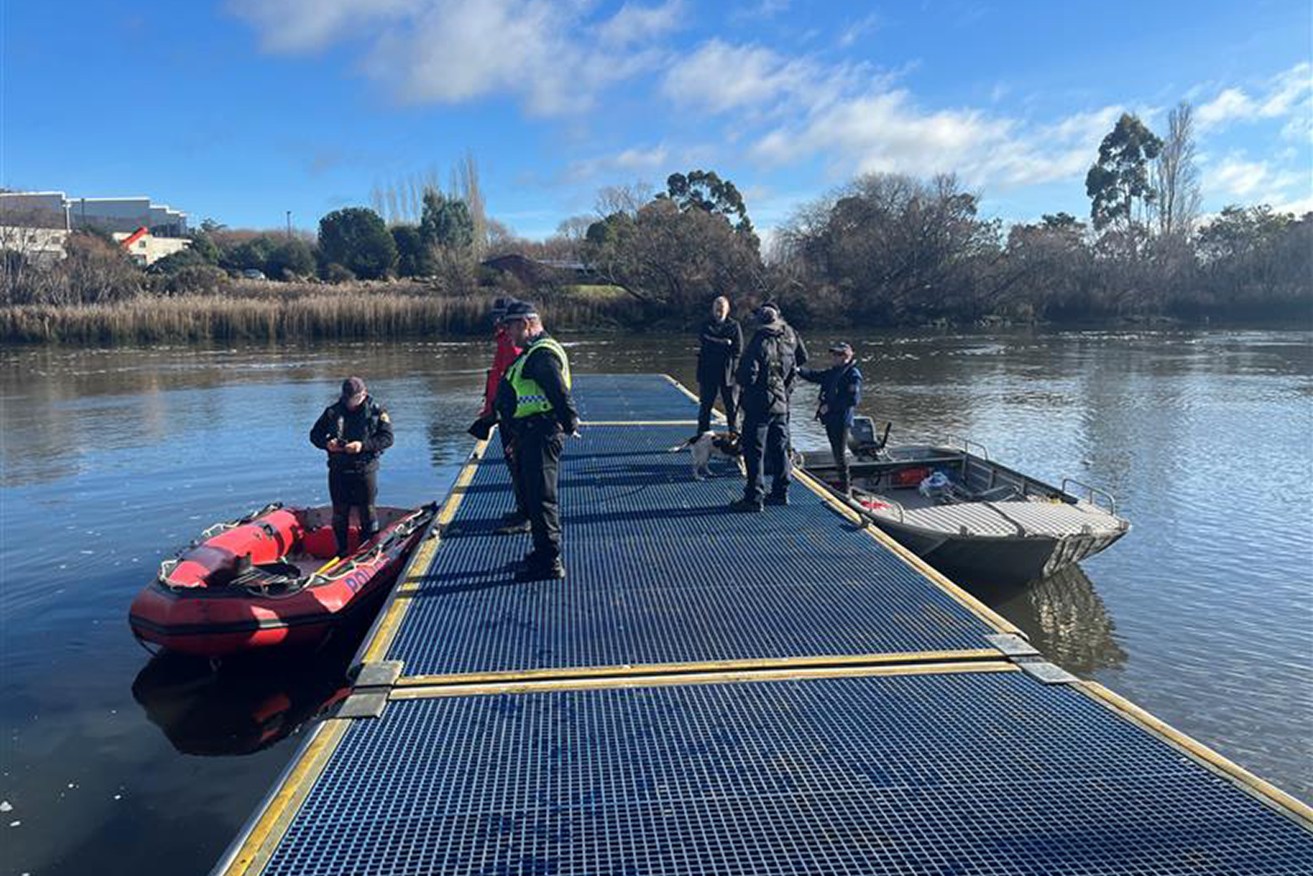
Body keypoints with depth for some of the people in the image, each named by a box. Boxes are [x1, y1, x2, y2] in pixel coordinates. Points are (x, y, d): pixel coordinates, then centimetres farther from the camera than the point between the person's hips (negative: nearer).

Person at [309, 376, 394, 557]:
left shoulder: (377, 411, -3)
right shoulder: (332, 411, 5)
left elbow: (387, 438, -10)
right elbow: (315, 434, 11)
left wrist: (363, 445, -23)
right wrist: (327, 443, -11)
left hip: (365, 469, -3)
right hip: (338, 470, 3)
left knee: (367, 511, 2)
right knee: (339, 513, 9)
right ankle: (341, 551, 21)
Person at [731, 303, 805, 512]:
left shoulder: (760, 342, -15)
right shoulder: (788, 339, 4)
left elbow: (747, 374, -18)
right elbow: (802, 357, 18)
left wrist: (744, 384, 2)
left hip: (759, 403, -7)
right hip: (781, 403, 7)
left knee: (754, 451, -2)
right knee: (779, 448, 16)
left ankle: (754, 498, -1)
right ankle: (780, 492, 24)